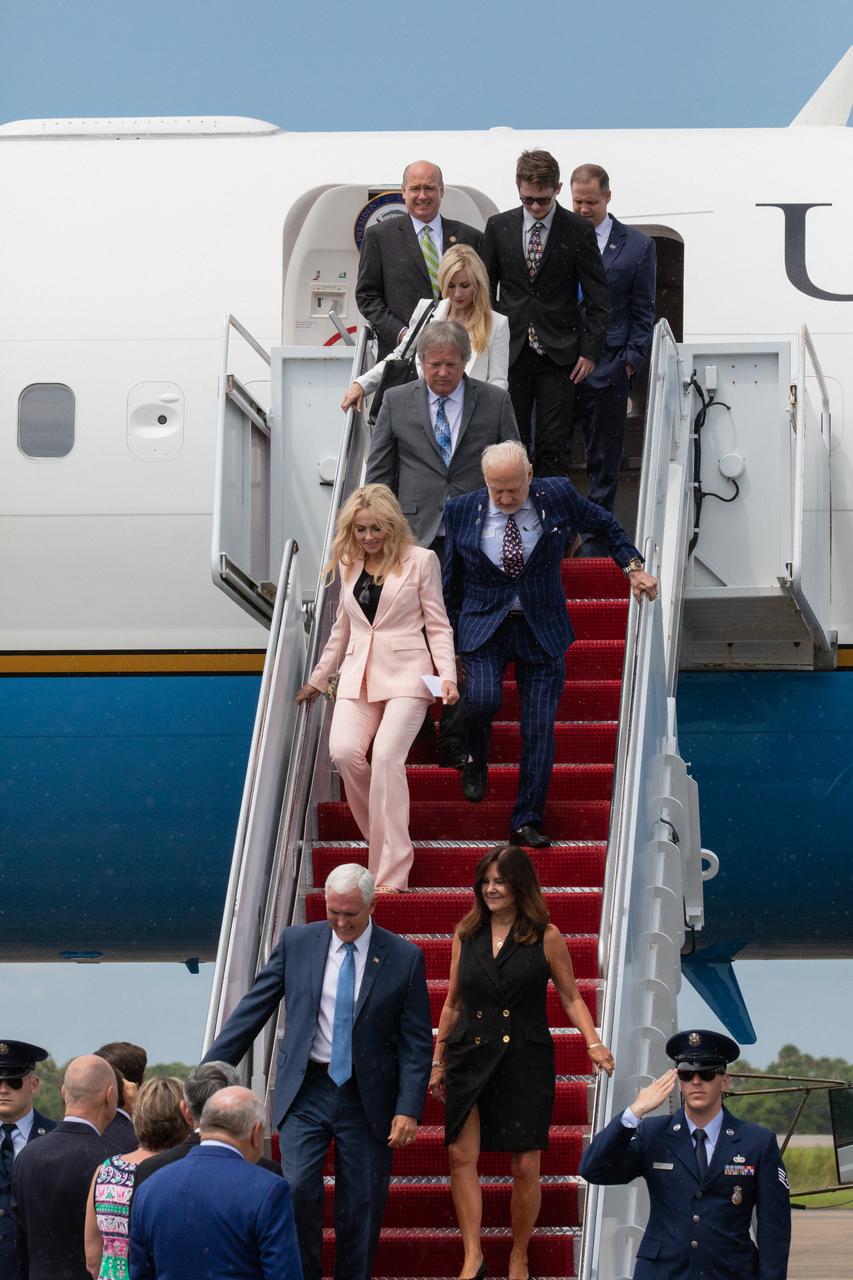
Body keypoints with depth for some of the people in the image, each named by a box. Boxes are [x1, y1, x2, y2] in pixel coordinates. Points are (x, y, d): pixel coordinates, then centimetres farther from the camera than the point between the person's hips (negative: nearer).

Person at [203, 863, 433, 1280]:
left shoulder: (405, 958, -3)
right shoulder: (297, 942, 0)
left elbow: (417, 1042, -1)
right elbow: (252, 1009, 3)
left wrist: (408, 1108, -10)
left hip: (366, 1097, -1)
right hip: (307, 1090, 1)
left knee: (360, 1205, 4)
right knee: (298, 1191, -11)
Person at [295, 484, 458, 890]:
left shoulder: (420, 561, 2)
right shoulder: (348, 565, 16)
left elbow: (437, 625, 3)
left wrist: (447, 675, -10)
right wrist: (318, 678, 28)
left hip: (405, 673, -4)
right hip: (358, 674, 4)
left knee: (386, 754, -22)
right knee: (344, 752, -21)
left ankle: (390, 871, -20)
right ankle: (383, 839, 0)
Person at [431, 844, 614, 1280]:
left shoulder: (545, 937, 0)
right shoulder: (467, 933, 8)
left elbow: (571, 998, 5)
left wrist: (593, 1042, -11)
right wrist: (437, 1061, 16)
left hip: (525, 1060, -2)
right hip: (471, 1059, 2)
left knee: (525, 1167, -1)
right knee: (461, 1156, -11)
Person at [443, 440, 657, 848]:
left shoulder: (557, 496, -4)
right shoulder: (461, 512, -3)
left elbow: (606, 525, 15)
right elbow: (451, 583, 7)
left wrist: (632, 566, 7)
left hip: (543, 631, 1)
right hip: (483, 627, -1)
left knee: (540, 726, -5)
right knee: (481, 700, -25)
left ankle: (526, 822, 3)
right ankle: (476, 760, 8)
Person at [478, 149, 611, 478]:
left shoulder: (578, 231, -1)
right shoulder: (498, 227, 6)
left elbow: (598, 297, 0)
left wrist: (590, 350, -7)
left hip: (559, 355, -2)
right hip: (511, 353, 2)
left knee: (553, 446, -3)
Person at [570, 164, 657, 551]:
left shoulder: (637, 246, 6)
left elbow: (643, 312, 6)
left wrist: (631, 361, -3)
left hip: (606, 369, -1)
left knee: (603, 462, 5)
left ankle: (593, 545, 12)